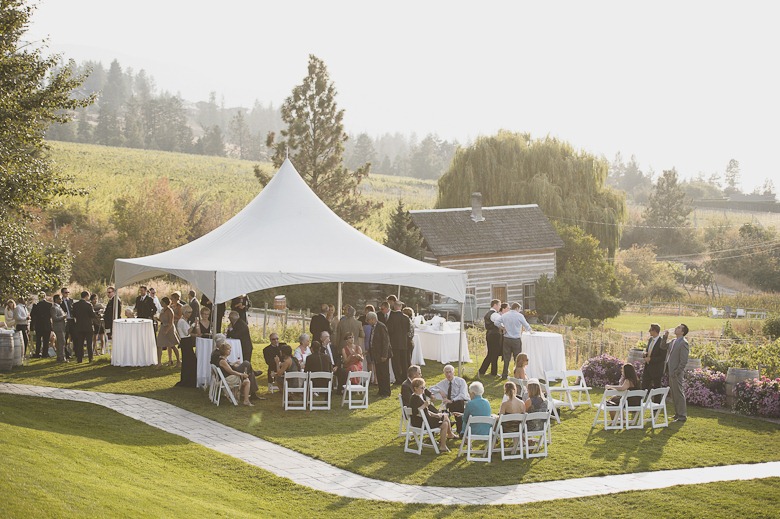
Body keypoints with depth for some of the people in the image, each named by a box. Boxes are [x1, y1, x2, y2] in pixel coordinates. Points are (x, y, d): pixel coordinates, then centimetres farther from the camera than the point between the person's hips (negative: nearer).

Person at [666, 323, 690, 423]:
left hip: (677, 373, -9)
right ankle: (677, 413, 25)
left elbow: (684, 361, -19)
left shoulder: (684, 343, -16)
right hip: (671, 372, 9)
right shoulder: (674, 341, 12)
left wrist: (676, 372, -20)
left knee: (679, 394, -3)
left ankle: (682, 416, 2)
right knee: (674, 394, 15)